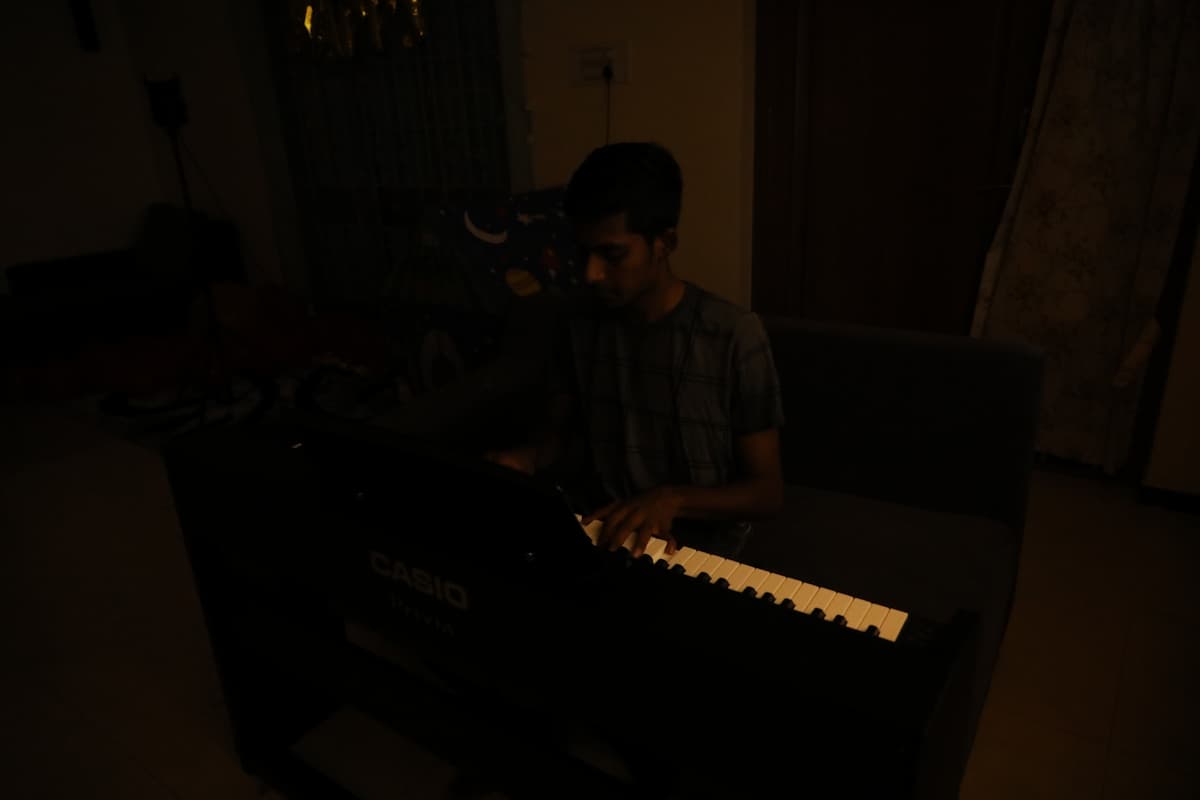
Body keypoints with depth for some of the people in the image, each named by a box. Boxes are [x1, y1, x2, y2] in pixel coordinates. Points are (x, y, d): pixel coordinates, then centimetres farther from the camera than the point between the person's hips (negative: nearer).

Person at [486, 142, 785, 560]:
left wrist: (672, 499, -28)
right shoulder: (582, 325, -1)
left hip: (697, 535, -4)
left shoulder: (734, 336, -17)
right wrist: (522, 458, -15)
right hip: (601, 519, 5)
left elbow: (767, 490, -12)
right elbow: (557, 430, 8)